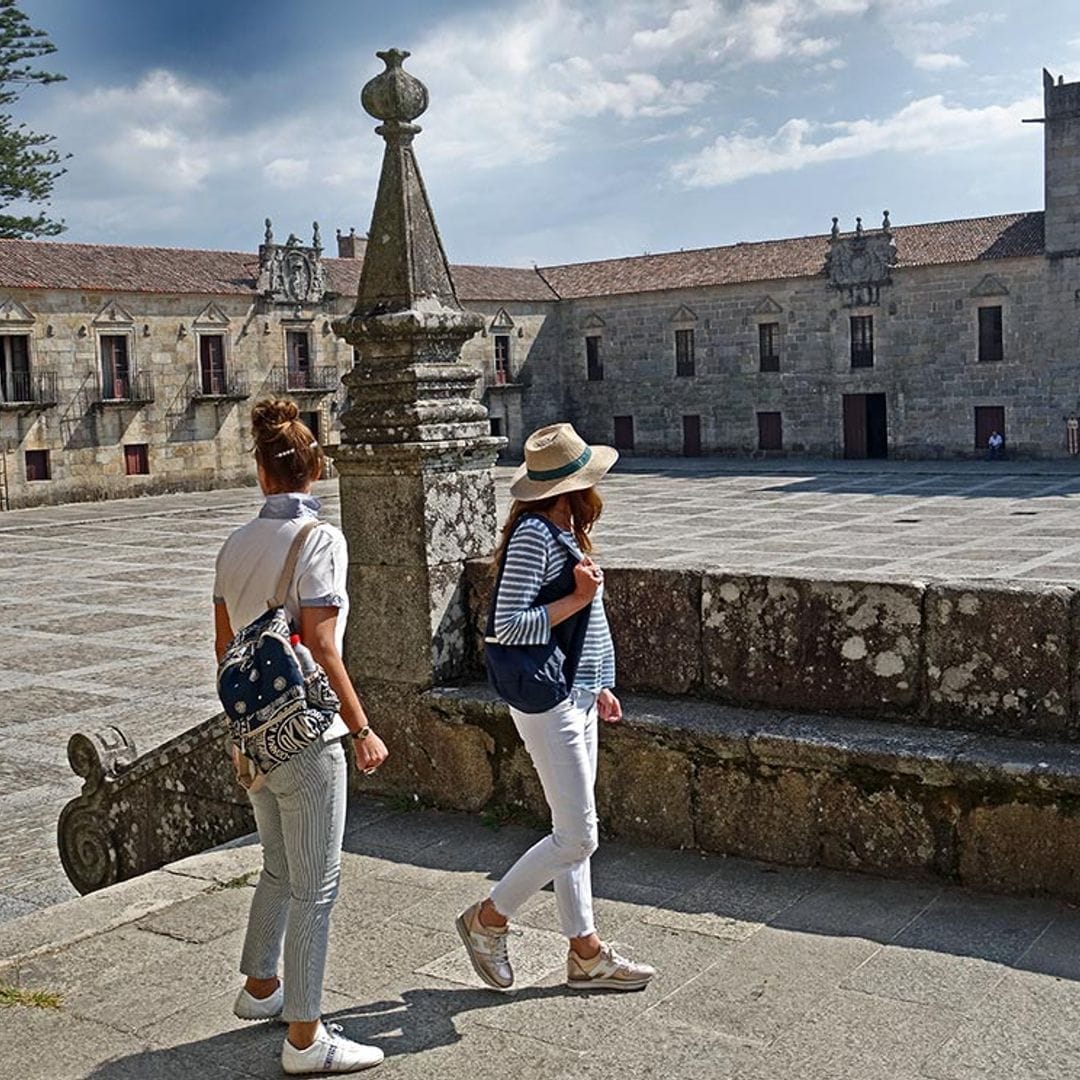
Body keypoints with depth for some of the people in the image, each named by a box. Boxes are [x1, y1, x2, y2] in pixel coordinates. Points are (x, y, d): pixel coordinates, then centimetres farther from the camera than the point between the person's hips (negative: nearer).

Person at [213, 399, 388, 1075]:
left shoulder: (238, 544, 6)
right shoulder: (320, 539, -15)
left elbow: (224, 644, 12)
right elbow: (319, 647, -19)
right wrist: (362, 729, -13)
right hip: (306, 735, -8)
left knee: (280, 868, 24)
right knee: (316, 886, 2)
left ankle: (260, 988, 39)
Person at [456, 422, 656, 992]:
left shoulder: (561, 531, 11)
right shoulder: (533, 534, -19)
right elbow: (510, 625, -24)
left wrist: (597, 687, 20)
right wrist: (579, 598, -20)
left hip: (576, 695, 10)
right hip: (547, 700, -10)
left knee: (574, 832, 15)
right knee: (577, 836, -4)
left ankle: (586, 954, 24)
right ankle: (488, 918, 14)